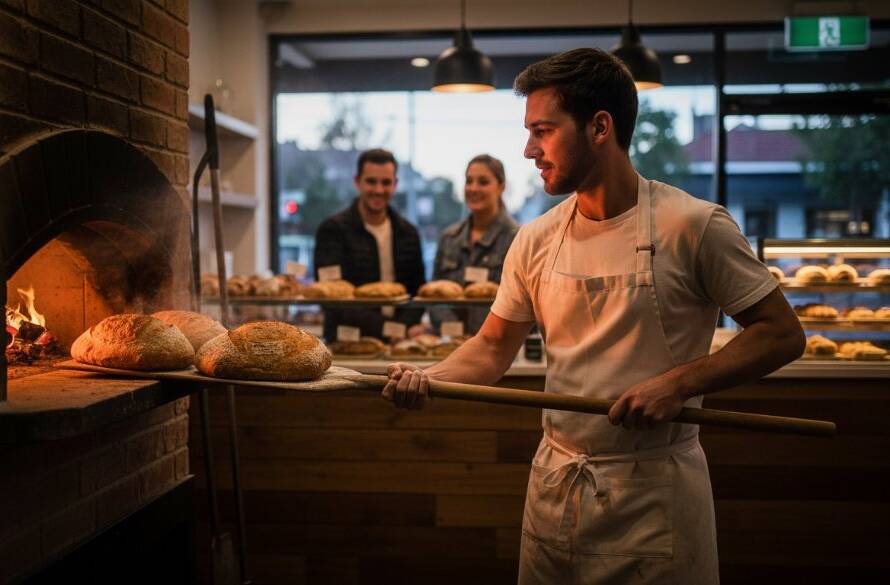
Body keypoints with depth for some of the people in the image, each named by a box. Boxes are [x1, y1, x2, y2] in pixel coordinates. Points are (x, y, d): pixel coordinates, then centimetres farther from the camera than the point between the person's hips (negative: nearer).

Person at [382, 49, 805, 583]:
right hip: (555, 484, 5)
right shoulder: (535, 242, 2)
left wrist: (677, 383, -20)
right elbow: (495, 345, 10)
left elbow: (783, 334, -9)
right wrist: (429, 379, -9)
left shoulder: (694, 226, -13)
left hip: (655, 491, -4)